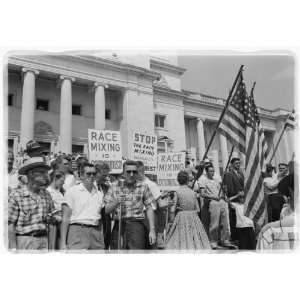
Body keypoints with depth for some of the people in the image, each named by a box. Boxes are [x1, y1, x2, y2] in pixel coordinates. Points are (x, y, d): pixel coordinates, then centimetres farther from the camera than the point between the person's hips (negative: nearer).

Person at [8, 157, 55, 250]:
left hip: (44, 242, 5)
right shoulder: (16, 196, -8)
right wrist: (13, 248, -11)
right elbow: (10, 224, -9)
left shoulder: (46, 195, 7)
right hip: (25, 242, -5)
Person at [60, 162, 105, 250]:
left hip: (96, 232, 5)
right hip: (78, 230, -4)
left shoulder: (99, 193, 15)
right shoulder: (72, 191, 2)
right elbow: (65, 219, -2)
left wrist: (101, 239, 13)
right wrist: (63, 242, -9)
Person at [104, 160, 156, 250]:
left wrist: (152, 230, 0)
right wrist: (116, 202, -16)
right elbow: (106, 210, 4)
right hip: (119, 226, 2)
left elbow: (149, 208, 6)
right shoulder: (115, 185, 6)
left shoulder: (143, 186, 3)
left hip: (137, 225, -2)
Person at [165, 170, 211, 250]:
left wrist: (172, 220, 4)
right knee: (196, 239, 12)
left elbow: (173, 209, -7)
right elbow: (197, 209, 7)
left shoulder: (177, 192, -7)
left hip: (181, 218, -3)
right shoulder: (193, 192, 2)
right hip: (193, 218, 3)